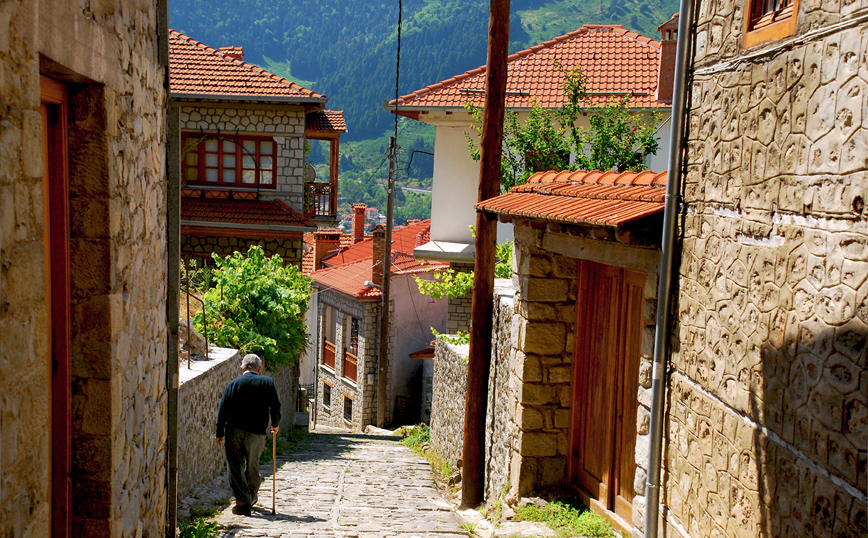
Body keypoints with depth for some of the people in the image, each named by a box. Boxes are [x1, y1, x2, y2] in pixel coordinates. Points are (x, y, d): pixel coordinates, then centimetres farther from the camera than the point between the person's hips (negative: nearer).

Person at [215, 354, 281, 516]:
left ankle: (243, 503, -2)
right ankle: (251, 498, 31)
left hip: (234, 431, -1)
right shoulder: (267, 382, 3)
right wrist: (275, 424, 19)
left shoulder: (233, 383, 3)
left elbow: (222, 409, -1)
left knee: (236, 467, 4)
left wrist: (220, 433, 4)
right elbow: (275, 406, 3)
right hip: (256, 432, 1)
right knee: (252, 466, 16)